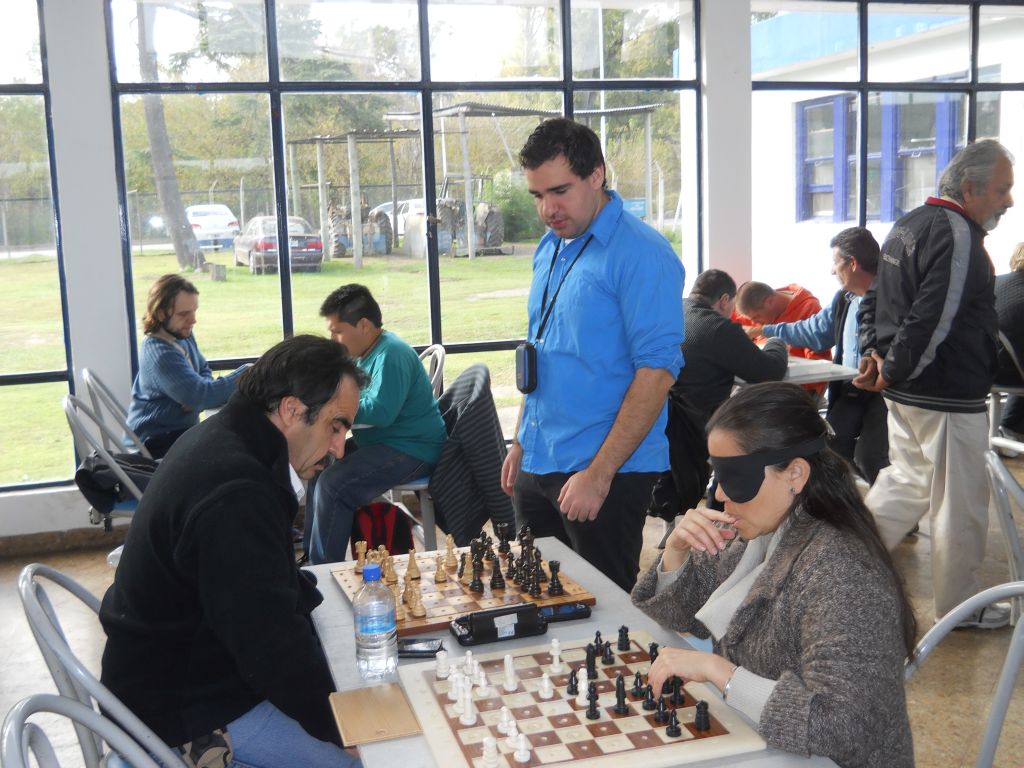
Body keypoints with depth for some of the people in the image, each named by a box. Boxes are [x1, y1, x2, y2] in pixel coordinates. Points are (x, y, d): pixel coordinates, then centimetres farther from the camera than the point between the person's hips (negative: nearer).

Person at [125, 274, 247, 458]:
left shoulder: (183, 335, 1)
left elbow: (204, 370, 13)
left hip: (180, 430, 8)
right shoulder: (159, 353, -25)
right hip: (157, 443, -8)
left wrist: (197, 396, -10)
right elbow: (200, 395, -31)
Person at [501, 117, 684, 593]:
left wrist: (599, 473, -20)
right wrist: (521, 442, 16)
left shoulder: (641, 255, -14)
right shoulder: (550, 248, 11)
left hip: (606, 471, -8)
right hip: (537, 465, 8)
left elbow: (657, 371, -19)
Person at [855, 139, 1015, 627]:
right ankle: (959, 606, 22)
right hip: (947, 397, -9)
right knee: (961, 504, 7)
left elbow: (874, 300, 15)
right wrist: (892, 372, -14)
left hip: (907, 392, 9)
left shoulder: (910, 224, 12)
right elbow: (934, 321, -25)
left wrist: (872, 354, 5)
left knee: (906, 485, 22)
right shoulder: (957, 234, -19)